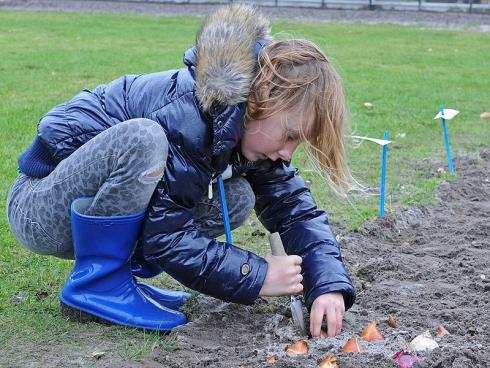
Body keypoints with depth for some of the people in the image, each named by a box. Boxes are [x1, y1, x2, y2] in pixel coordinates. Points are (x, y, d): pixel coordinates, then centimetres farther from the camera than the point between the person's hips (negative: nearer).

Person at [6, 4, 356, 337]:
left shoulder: (252, 126, -5)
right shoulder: (186, 117, -30)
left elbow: (296, 209, -4)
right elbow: (166, 238, -27)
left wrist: (329, 286, -20)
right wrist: (257, 276, -23)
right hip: (39, 211, -8)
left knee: (237, 198, -7)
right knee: (143, 138, -35)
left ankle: (118, 272, 2)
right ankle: (96, 284, -18)